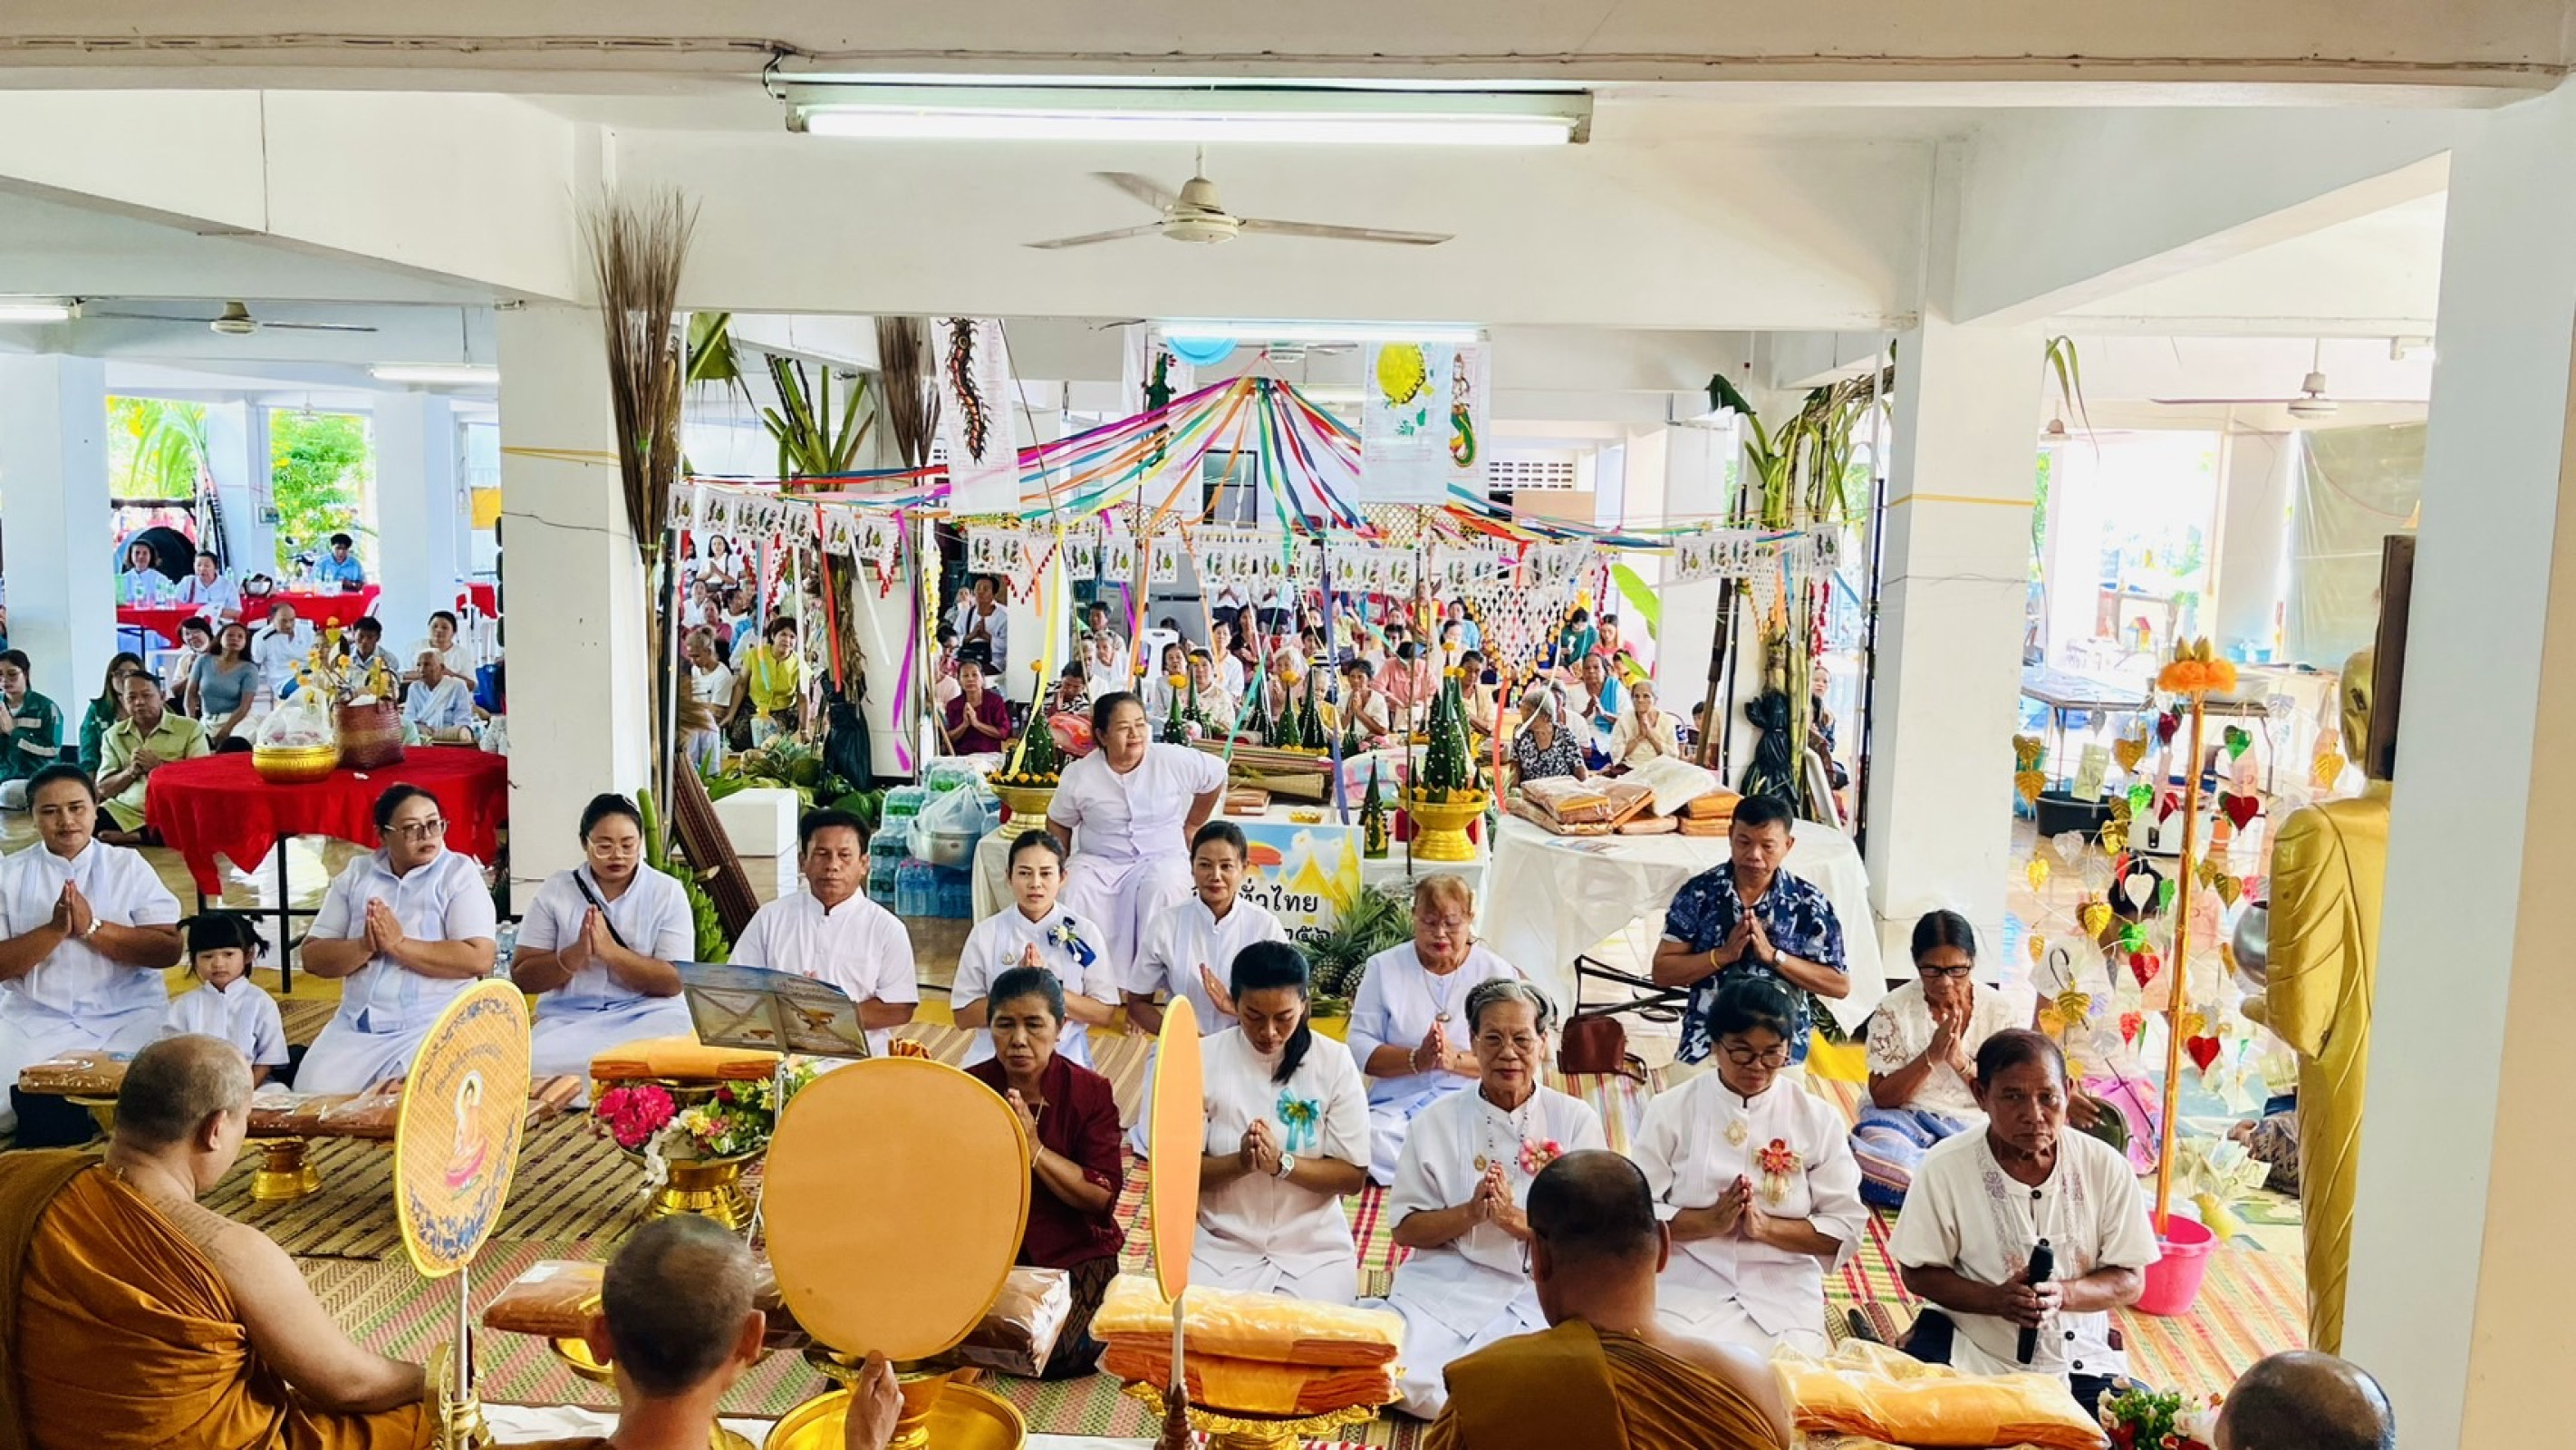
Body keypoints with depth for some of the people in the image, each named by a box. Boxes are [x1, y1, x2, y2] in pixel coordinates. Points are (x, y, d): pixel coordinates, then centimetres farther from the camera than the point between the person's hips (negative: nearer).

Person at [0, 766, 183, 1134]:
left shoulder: (129, 866, 3)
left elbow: (169, 950, -5)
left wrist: (92, 928, -15)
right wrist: (54, 930, -16)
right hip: (33, 1019, 1)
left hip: (128, 1015, -1)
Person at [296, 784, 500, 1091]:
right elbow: (313, 957, 6)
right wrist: (364, 947, -15)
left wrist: (398, 944, -16)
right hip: (356, 1026, 5)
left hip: (434, 1027, -4)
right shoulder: (356, 875, 11)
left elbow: (479, 959, -14)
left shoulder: (460, 874, -1)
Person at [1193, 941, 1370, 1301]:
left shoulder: (1335, 1062, -5)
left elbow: (1353, 1176, -4)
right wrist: (1239, 1162, -23)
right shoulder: (1203, 1059, -5)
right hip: (1221, 1244, 0)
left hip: (1313, 1248, 0)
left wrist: (1281, 1163, -20)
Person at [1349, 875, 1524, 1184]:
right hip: (1396, 1104, 2)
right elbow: (1359, 1048, 0)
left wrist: (1455, 1060, -19)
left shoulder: (1497, 972, 7)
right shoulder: (1383, 967, 10)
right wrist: (1417, 1060, -17)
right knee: (1372, 1141, -33)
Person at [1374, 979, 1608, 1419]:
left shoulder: (1576, 1120, 4)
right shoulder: (1437, 1121, 5)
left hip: (1541, 1286, -1)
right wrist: (1471, 1213, -15)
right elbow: (1406, 1229, 4)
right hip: (1448, 1280, 1)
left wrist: (1517, 1220, -17)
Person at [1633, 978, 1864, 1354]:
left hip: (1784, 1293, 1)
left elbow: (1847, 1228, 1)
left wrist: (1766, 1227, -14)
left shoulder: (1818, 1118, 3)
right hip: (1688, 1286, -1)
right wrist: (1709, 1222, -17)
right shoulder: (1670, 1110, 1)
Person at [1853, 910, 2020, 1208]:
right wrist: (1931, 1056, -20)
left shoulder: (1998, 1010, 0)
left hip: (1976, 1125, 1)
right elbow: (1882, 1098, -6)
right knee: (1878, 1154, -36)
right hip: (1907, 1119, -1)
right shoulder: (1894, 1009, -5)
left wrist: (1962, 1062, -18)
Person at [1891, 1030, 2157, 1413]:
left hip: (2079, 1361, 3)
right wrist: (1996, 1299, -21)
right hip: (1968, 1353, -3)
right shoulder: (1944, 1168, -11)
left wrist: (2063, 1294, -22)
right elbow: (1918, 1273, -3)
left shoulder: (2107, 1166, -6)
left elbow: (2130, 1282, 0)